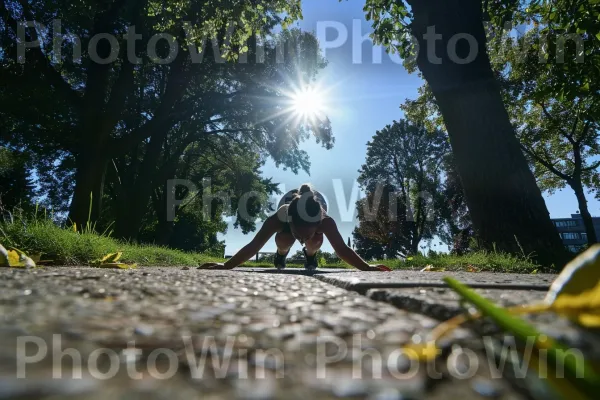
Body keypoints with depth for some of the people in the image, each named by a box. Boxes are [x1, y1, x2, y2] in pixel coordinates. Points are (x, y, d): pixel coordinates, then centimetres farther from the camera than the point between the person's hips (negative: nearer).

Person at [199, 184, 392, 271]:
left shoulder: (325, 221, -44)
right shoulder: (278, 218, -45)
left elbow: (342, 249, -47)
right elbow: (253, 246, -47)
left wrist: (366, 267, -60)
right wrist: (226, 265, -56)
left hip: (315, 215, 0)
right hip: (289, 211, 1)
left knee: (315, 242, -29)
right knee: (283, 240, -28)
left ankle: (310, 255, 8)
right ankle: (281, 254, 10)